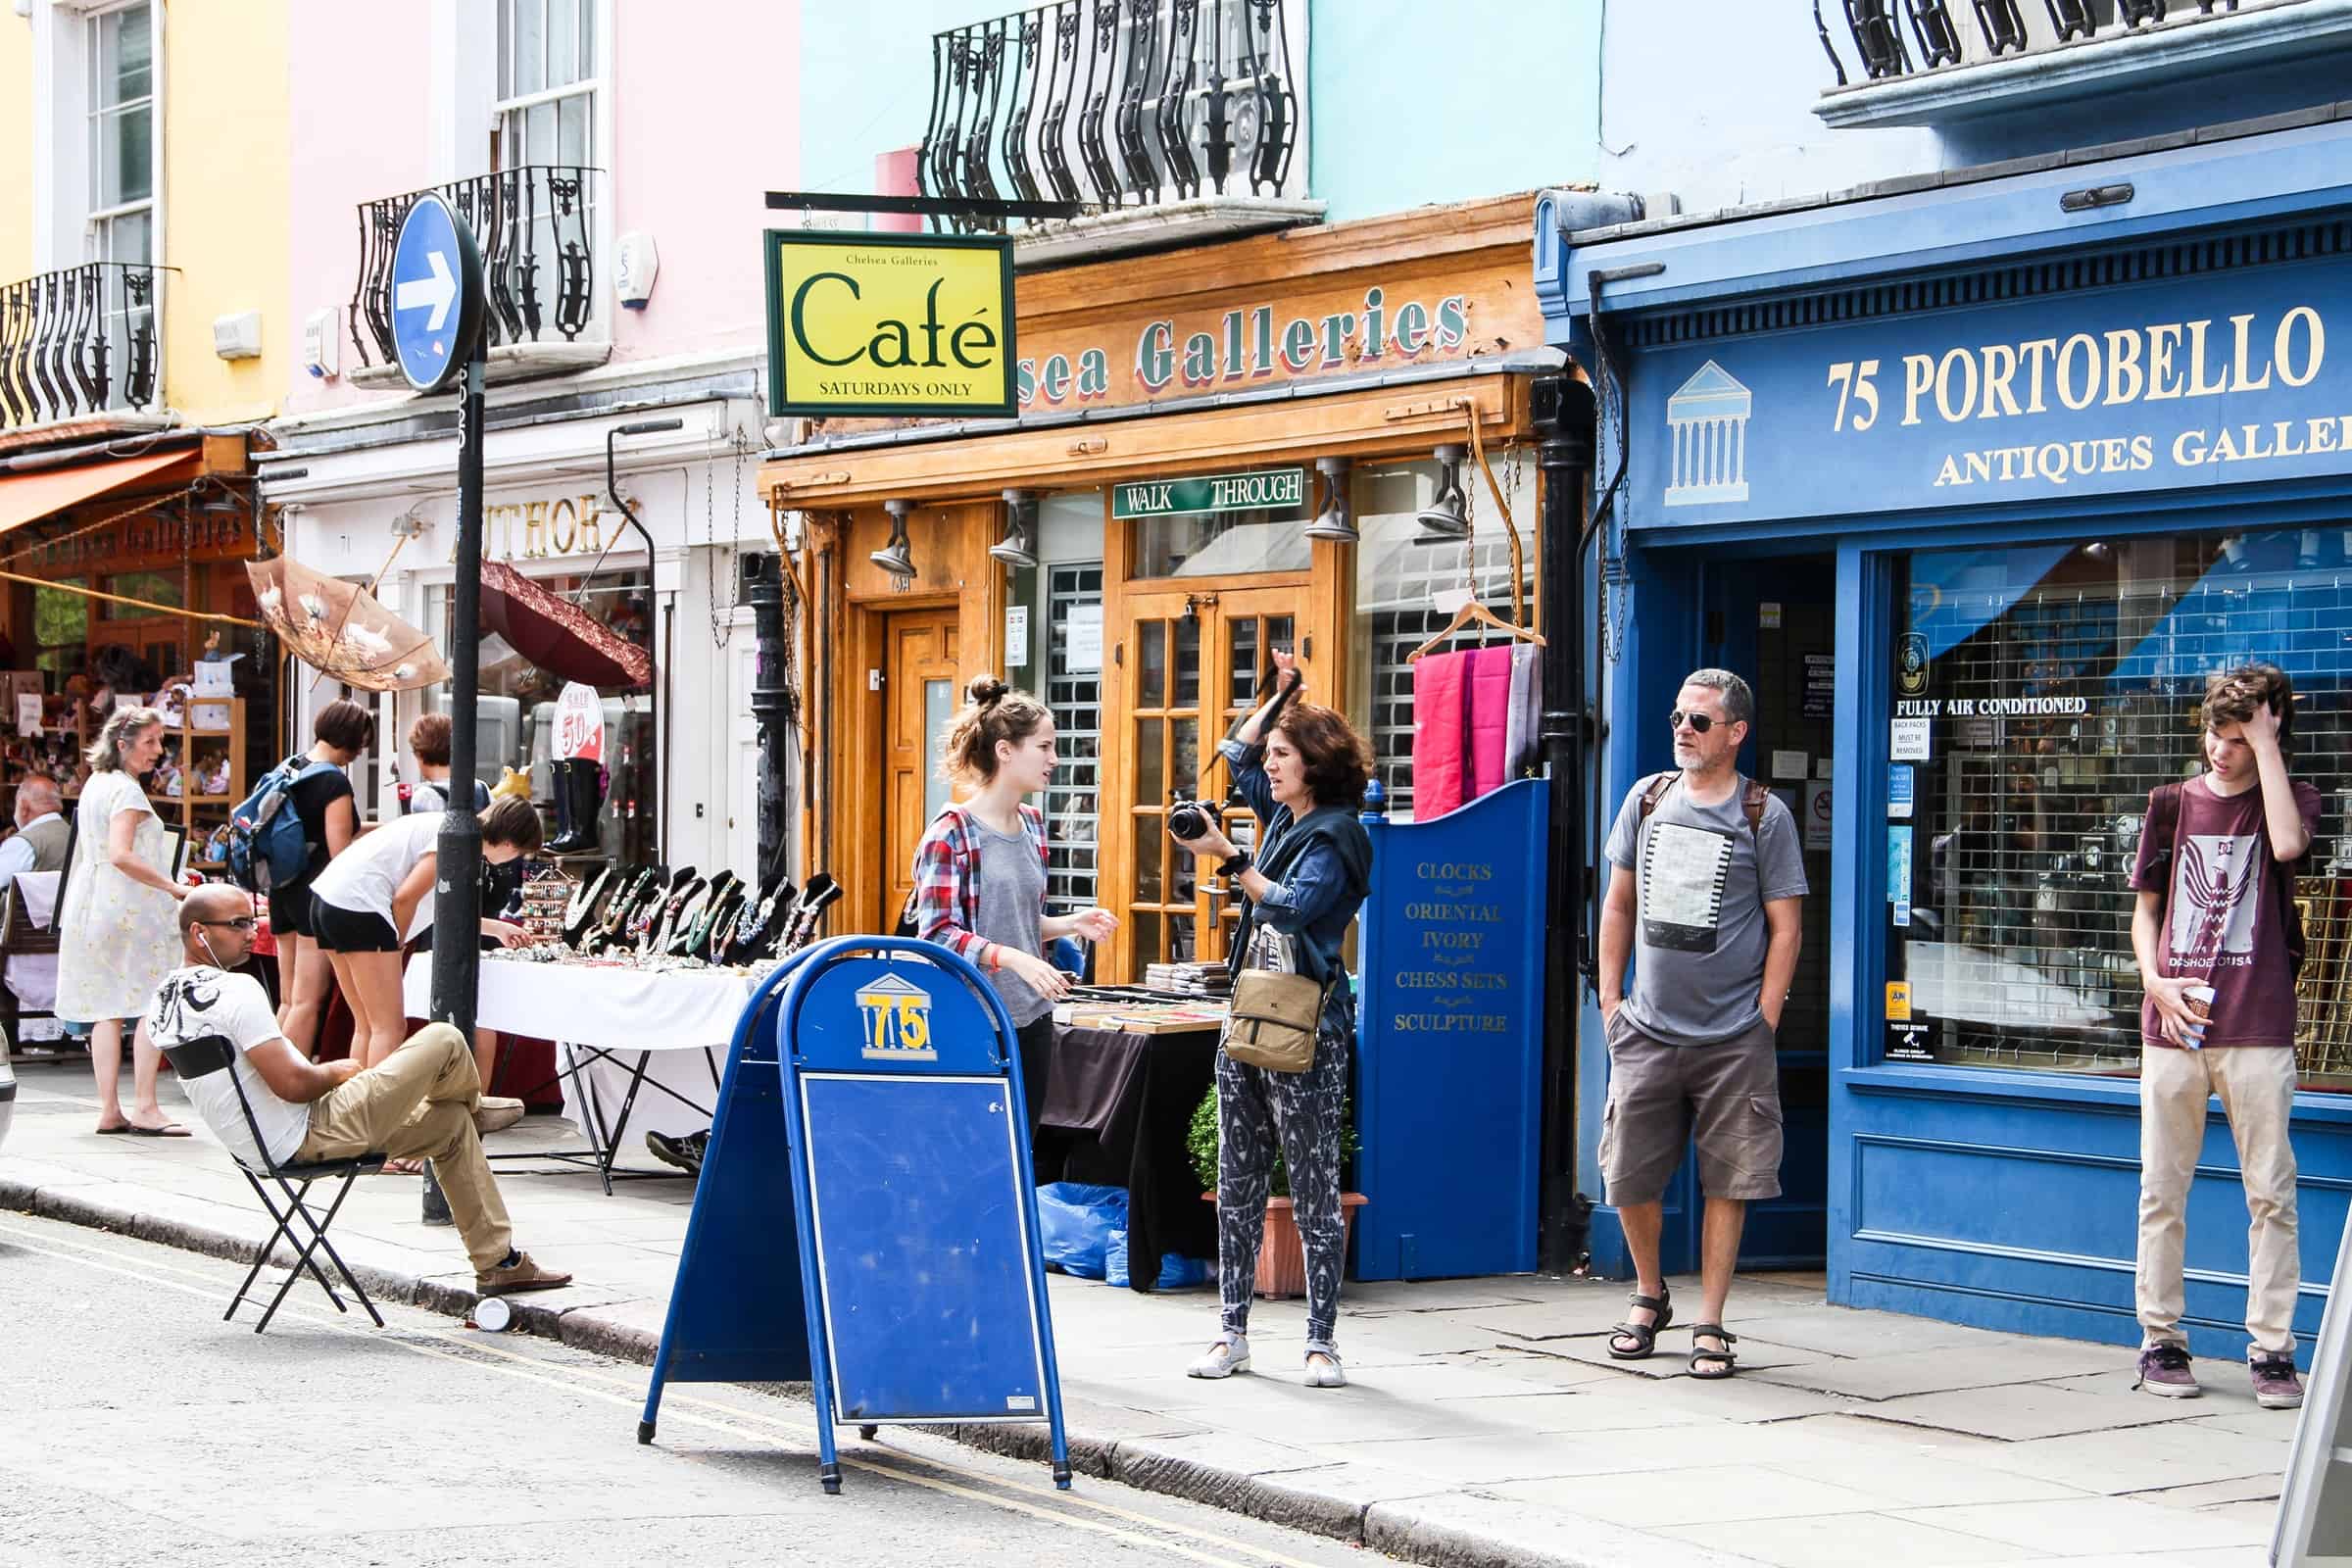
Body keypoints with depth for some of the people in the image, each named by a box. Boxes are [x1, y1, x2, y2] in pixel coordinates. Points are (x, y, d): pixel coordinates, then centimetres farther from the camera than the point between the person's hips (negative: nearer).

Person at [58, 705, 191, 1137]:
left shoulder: (94, 784, 15)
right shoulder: (126, 790, -13)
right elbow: (121, 855, -24)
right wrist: (173, 887, -21)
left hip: (93, 906, 9)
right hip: (130, 907, -9)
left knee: (106, 1009, 8)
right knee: (153, 1007, -8)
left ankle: (109, 1110, 8)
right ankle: (145, 1109, -13)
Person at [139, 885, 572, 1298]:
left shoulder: (163, 998, 5)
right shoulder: (235, 991, -25)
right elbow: (293, 1084, -28)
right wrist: (335, 1073, -3)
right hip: (313, 1136, -11)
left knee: (453, 1124, 20)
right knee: (444, 1040, -6)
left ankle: (499, 1262, 23)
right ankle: (474, 1110, 30)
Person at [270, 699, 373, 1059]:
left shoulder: (289, 769, 10)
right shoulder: (334, 782, -14)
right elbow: (340, 853, -16)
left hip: (283, 891, 8)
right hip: (317, 894, -8)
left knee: (289, 999, 13)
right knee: (308, 1002, -6)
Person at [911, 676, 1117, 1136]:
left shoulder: (1032, 824, 11)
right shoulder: (952, 832, -12)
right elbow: (938, 933, -16)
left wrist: (1072, 924, 3)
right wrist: (1012, 957, -26)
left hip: (1031, 1015, 7)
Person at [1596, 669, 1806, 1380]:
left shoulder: (1764, 815, -2)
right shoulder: (1648, 799, 9)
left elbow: (1785, 928, -1)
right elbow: (1619, 903, 16)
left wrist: (1762, 1022, -6)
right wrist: (1610, 999, 9)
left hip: (1732, 1038, -3)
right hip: (1647, 1030, 3)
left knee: (1727, 1184, -1)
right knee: (1628, 1177, 4)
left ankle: (1710, 1323, 8)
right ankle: (1649, 1296, 27)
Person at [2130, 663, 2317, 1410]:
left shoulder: (2291, 796, 6)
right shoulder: (2173, 803, 12)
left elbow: (2287, 843, -18)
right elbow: (2146, 908, 15)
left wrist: (2266, 741, -11)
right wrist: (2156, 983, -3)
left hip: (2258, 1029, -2)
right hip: (2173, 1026, 2)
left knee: (2270, 1193, -3)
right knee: (2162, 1192, 5)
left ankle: (2273, 1349, 1)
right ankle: (2161, 1341, 13)